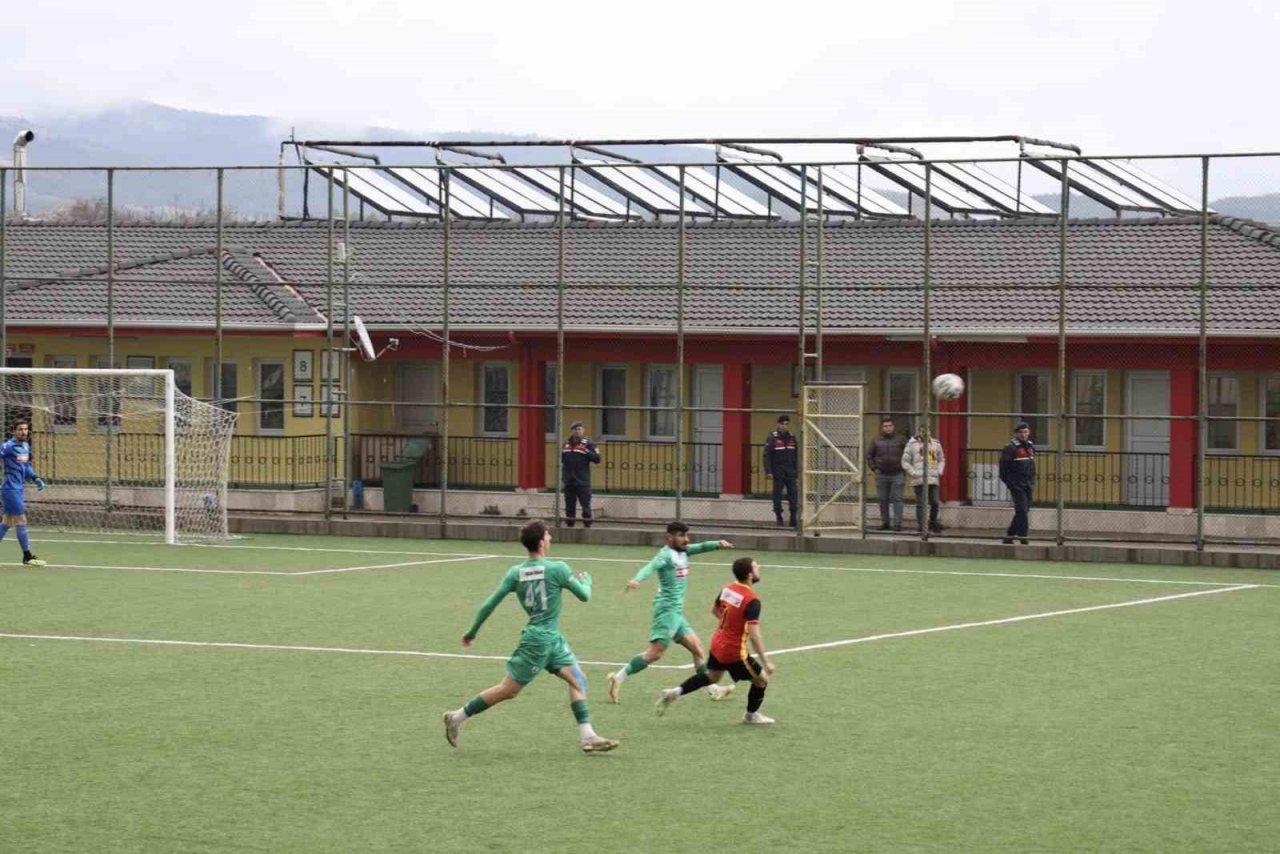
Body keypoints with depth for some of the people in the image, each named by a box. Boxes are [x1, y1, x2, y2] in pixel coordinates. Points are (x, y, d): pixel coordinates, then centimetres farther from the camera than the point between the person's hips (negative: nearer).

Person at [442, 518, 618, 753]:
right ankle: (457, 717, 4)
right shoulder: (557, 569, -15)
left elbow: (489, 604, 1)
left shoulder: (516, 572, 2)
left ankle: (588, 737, 3)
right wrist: (586, 580, 17)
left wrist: (472, 632, 12)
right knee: (508, 690, -2)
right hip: (540, 639, -8)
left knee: (577, 678, 8)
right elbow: (585, 596, -5)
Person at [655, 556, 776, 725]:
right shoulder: (752, 600, -25)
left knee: (711, 676, 31)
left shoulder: (727, 589, -2)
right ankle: (751, 715, 30)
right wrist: (765, 662, -22)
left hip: (717, 643, 7)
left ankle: (674, 692, 23)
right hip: (734, 652, -7)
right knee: (761, 680, 12)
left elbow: (715, 610, 17)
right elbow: (754, 636, -28)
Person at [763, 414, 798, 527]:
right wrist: (768, 471, -13)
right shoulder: (772, 438, -4)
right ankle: (779, 518, 8)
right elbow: (767, 456, -7)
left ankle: (794, 518, 1)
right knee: (777, 494, 1)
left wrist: (797, 470, 12)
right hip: (778, 471, -4)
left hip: (790, 471, 4)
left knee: (793, 493, -2)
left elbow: (796, 456, 17)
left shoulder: (792, 438, 11)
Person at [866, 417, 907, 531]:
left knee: (896, 499, -6)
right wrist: (874, 468, 6)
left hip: (897, 475, -3)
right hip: (881, 475, 3)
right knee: (883, 500, 6)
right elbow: (869, 456, 16)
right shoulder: (876, 441, 8)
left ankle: (897, 523, -4)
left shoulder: (901, 440, 2)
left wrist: (903, 467, 0)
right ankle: (885, 523, 14)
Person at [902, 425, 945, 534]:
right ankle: (921, 525, 1)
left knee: (935, 503, 3)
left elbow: (941, 459, 25)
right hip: (919, 479, -3)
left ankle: (933, 522, 23)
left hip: (933, 479, 3)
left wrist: (939, 471, 8)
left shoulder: (935, 444, 15)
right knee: (921, 504, -4)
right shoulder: (912, 444, 4)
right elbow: (905, 461, 3)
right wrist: (913, 473, -8)